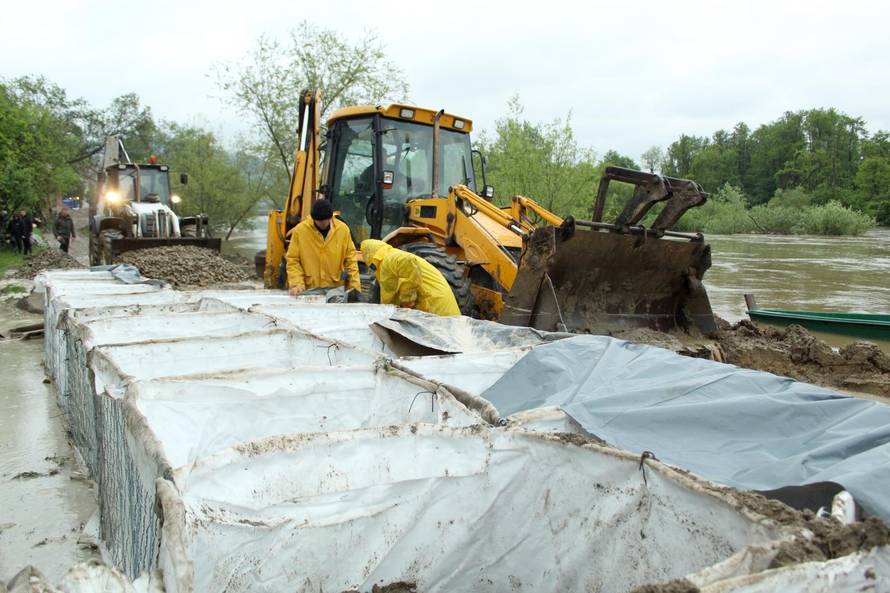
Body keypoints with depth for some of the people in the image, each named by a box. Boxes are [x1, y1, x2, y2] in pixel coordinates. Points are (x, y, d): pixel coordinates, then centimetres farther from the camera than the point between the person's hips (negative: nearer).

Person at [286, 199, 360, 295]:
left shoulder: (343, 229, -3)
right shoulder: (299, 230, -7)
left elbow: (350, 259, 3)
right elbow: (293, 260, -2)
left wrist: (355, 287, -2)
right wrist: (297, 283, -14)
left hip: (336, 289, 1)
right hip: (308, 291, -1)